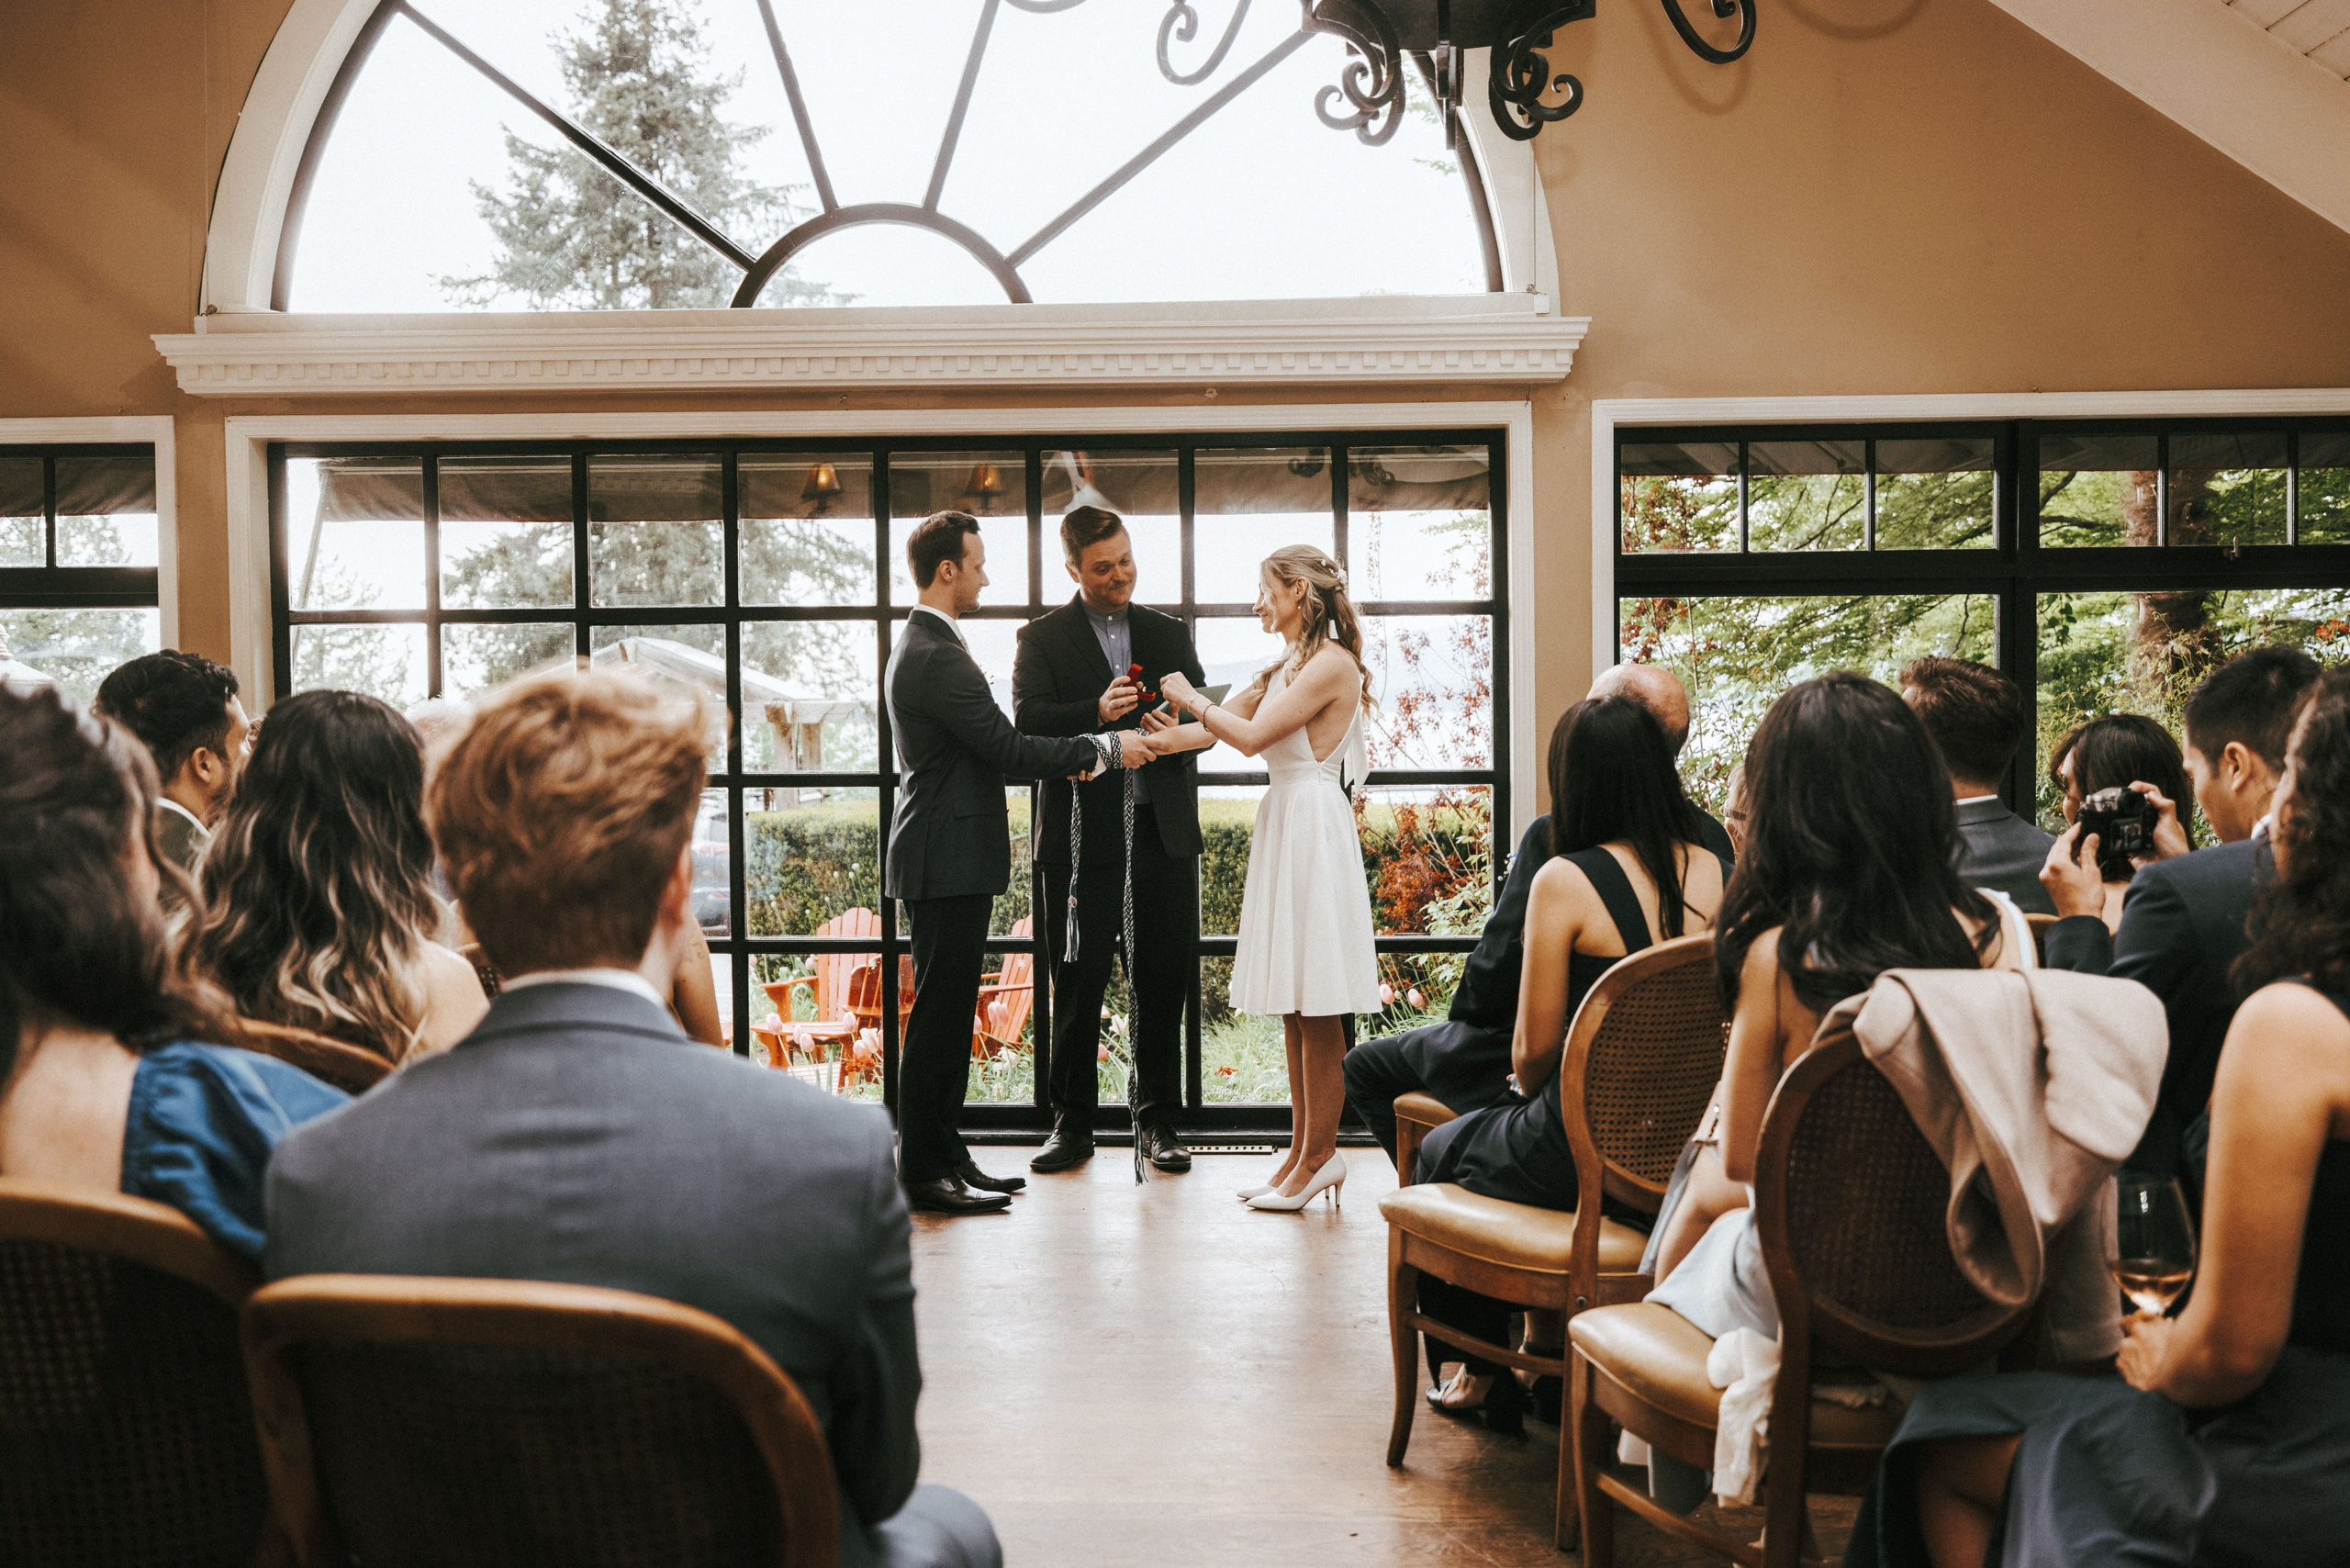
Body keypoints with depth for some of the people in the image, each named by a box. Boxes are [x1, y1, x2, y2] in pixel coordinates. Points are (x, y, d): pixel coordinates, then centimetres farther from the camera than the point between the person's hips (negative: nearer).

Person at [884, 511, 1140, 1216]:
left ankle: (942, 1151, 22)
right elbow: (1008, 747, -20)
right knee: (939, 1013, -5)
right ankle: (923, 1167, 2)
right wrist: (1107, 747, -10)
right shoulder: (937, 656, -18)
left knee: (949, 1011, 14)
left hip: (949, 856, 11)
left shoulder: (921, 645, 16)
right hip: (948, 861, -11)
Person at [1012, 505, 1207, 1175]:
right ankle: (1072, 1125, 13)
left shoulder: (1170, 633, 16)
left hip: (1163, 832, 3)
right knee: (1077, 986, 2)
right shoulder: (1043, 638, 6)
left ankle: (1158, 1123, 16)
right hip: (1084, 835, -2)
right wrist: (1096, 713, -24)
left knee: (1162, 986, 5)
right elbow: (1027, 722, -8)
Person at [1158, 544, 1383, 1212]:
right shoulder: (1285, 668, 19)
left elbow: (1252, 736, -15)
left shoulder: (1333, 663, -10)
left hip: (1313, 828, -9)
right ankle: (1304, 1153, 16)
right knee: (1296, 1011, 10)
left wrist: (1191, 698, -1)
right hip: (1282, 827, 9)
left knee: (1317, 1009, -4)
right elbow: (1211, 731, 17)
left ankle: (1318, 1157, 2)